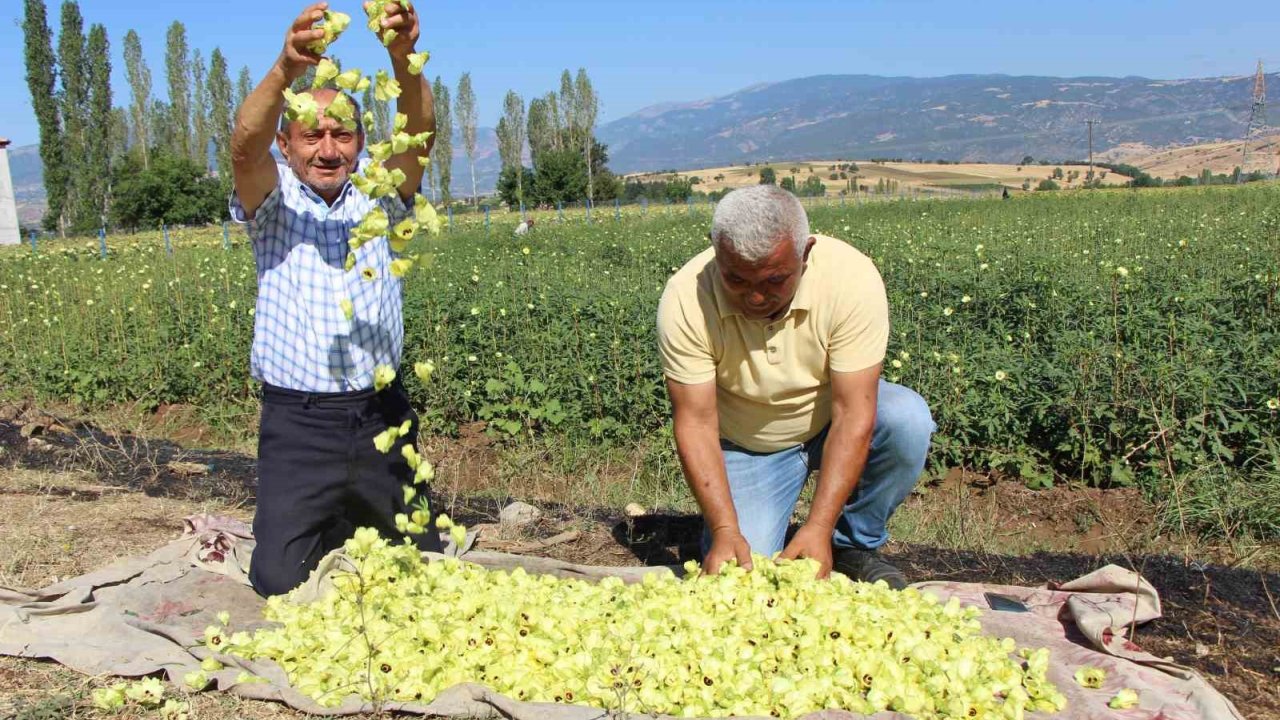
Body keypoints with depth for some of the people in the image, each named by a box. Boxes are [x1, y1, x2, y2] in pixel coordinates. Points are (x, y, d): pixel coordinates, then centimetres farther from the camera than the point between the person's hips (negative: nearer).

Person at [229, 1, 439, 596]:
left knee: (422, 561, 11)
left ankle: (348, 526, 42)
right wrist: (285, 69, -41)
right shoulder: (272, 204, 0)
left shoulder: (374, 198, 4)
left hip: (382, 415, 2)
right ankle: (323, 528, 32)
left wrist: (403, 60, -34)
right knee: (280, 582, -2)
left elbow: (418, 135, -14)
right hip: (298, 424, -2)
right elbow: (246, 147, -22)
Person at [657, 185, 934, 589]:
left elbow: (853, 415, -28)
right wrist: (725, 530, -33)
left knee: (908, 419, -30)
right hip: (747, 446, -1)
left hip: (832, 419, 1)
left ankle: (852, 545, -5)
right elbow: (696, 424, -23)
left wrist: (819, 528, -35)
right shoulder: (685, 300, -27)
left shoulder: (852, 278, -28)